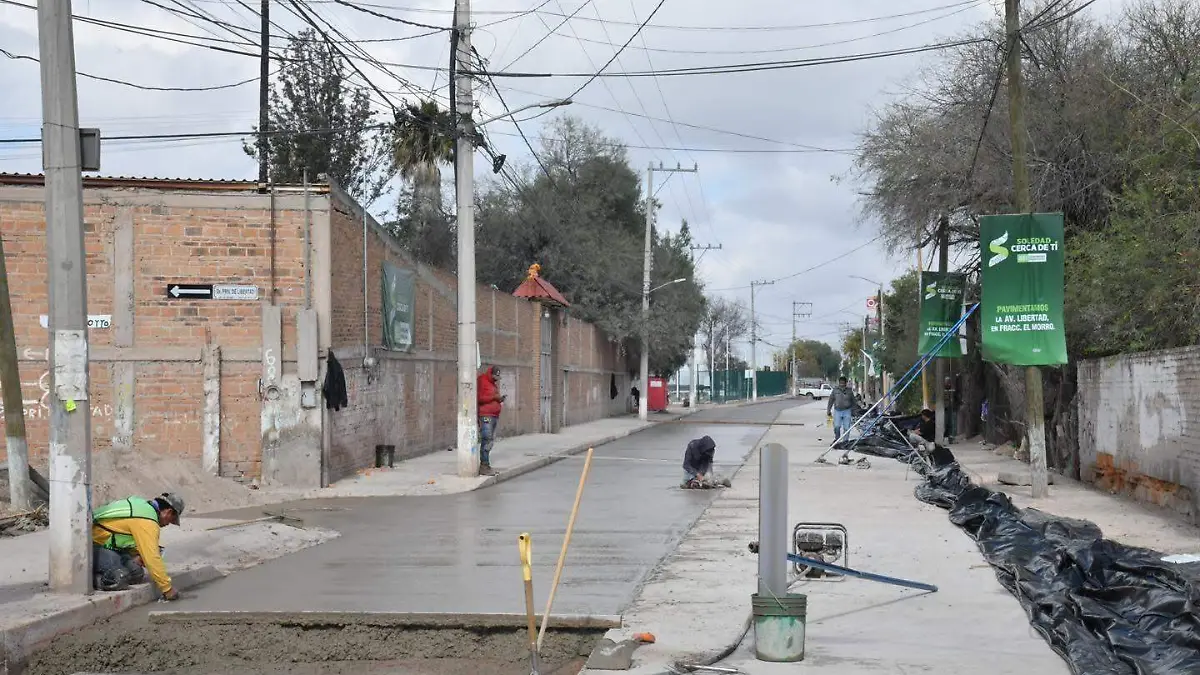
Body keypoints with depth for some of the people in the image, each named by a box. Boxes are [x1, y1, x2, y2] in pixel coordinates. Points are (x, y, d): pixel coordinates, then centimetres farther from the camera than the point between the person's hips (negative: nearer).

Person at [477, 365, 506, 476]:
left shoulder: (494, 384, 23)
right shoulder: (482, 382, -5)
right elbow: (479, 398, -16)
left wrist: (500, 399, 12)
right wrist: (494, 397, -17)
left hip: (495, 416, 9)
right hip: (486, 416, -9)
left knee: (491, 441, 7)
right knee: (486, 440, -13)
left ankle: (484, 466, 10)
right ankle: (484, 466, -14)